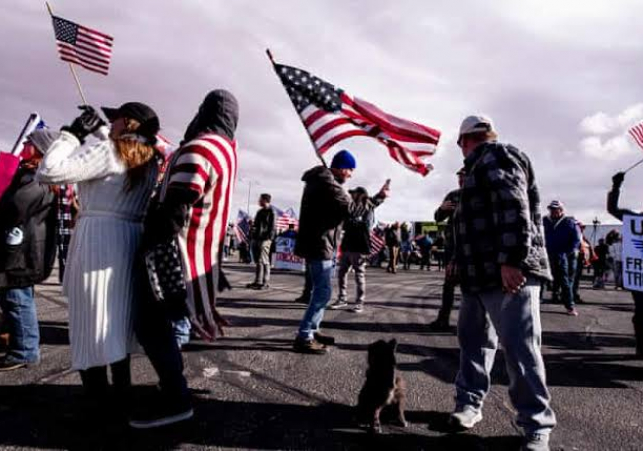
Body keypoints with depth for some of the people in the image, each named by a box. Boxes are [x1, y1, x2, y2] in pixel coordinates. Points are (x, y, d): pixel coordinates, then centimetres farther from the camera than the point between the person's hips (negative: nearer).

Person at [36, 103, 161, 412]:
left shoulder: (106, 152, -11)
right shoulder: (148, 161, 12)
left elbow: (48, 172, -13)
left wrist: (73, 132, -6)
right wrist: (97, 128, 23)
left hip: (99, 237, -8)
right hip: (132, 240, 8)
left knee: (92, 321, 1)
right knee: (117, 322, 16)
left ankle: (98, 399, 9)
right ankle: (120, 396, 25)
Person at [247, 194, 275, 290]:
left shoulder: (271, 212, -6)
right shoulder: (260, 212, 19)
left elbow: (272, 227, -12)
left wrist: (268, 238, -19)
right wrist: (253, 237, 16)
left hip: (265, 239, -9)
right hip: (257, 239, 9)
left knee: (263, 261, -8)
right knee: (258, 261, 11)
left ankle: (266, 283, -4)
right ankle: (258, 281, 17)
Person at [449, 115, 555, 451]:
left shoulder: (496, 157, -7)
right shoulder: (481, 166, 24)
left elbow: (514, 208, -22)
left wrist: (511, 260, -28)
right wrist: (460, 259, 35)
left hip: (508, 272, -10)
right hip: (482, 274, 10)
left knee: (519, 348, -5)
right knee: (473, 340, 14)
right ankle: (469, 402, 26)